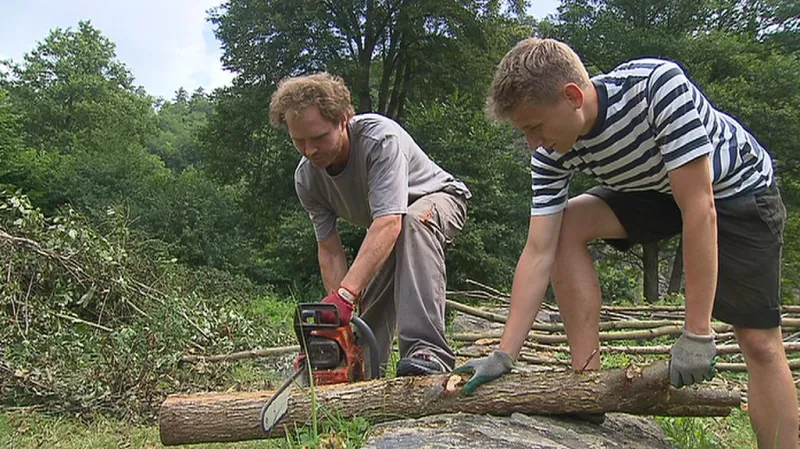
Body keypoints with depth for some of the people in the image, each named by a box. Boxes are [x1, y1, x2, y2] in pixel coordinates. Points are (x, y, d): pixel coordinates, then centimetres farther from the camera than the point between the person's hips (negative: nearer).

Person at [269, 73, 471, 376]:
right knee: (369, 305, -5)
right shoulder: (306, 178, -17)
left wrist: (346, 294, -55)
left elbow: (388, 224, -47)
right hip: (384, 224, 6)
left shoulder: (380, 138, -37)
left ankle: (429, 349, -44)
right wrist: (341, 316, -26)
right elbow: (330, 250, -14)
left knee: (415, 221, -39)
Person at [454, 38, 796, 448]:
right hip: (657, 190, 4)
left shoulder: (658, 84, -37)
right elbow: (539, 252, -22)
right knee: (566, 225, -18)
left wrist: (696, 333, -34)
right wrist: (504, 355, -26)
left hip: (738, 186, -4)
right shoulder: (551, 154, -21)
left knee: (759, 342, -11)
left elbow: (699, 209, -36)